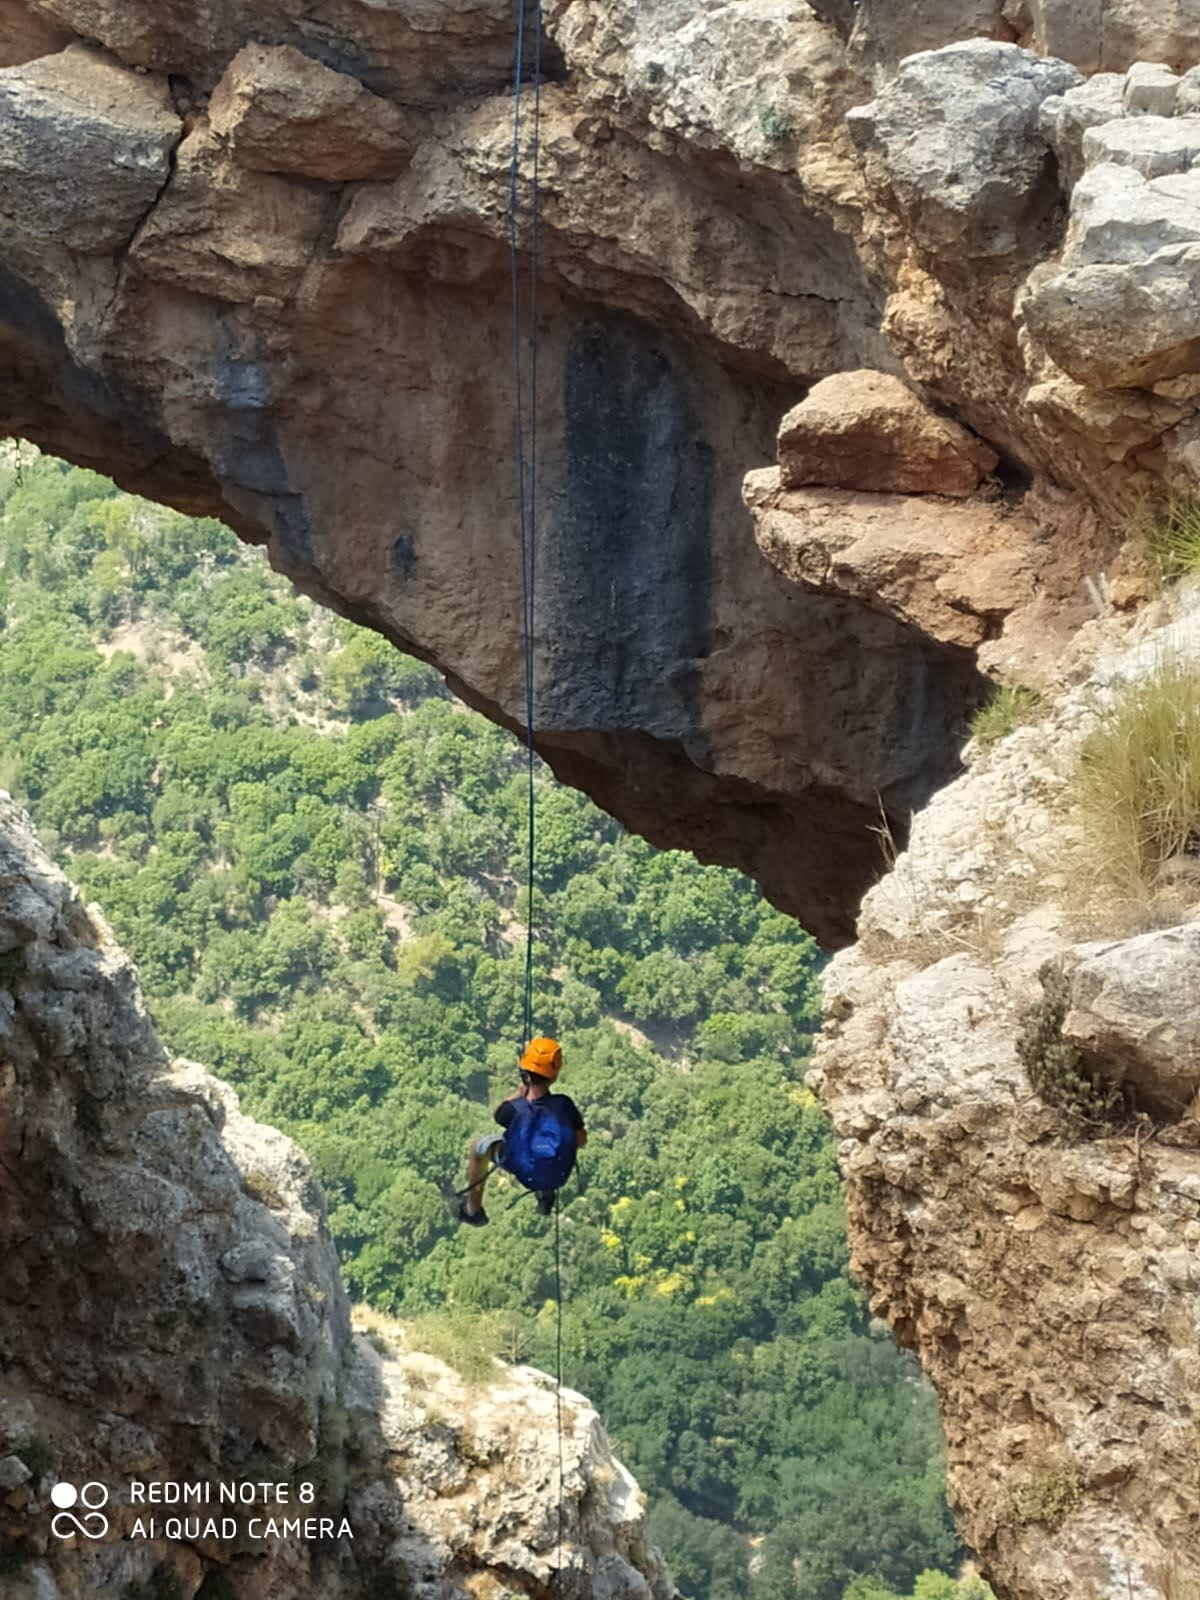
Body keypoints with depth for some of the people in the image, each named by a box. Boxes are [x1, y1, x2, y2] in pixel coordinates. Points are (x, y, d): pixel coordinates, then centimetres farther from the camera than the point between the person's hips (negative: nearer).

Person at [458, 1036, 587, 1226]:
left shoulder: (514, 1109, -30)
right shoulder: (564, 1105, -26)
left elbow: (499, 1113, -3)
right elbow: (581, 1141, -9)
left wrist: (520, 1092, -3)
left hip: (522, 1173, -2)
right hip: (558, 1174, 2)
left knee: (477, 1147, 22)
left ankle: (473, 1211, 36)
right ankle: (546, 1193, 37)